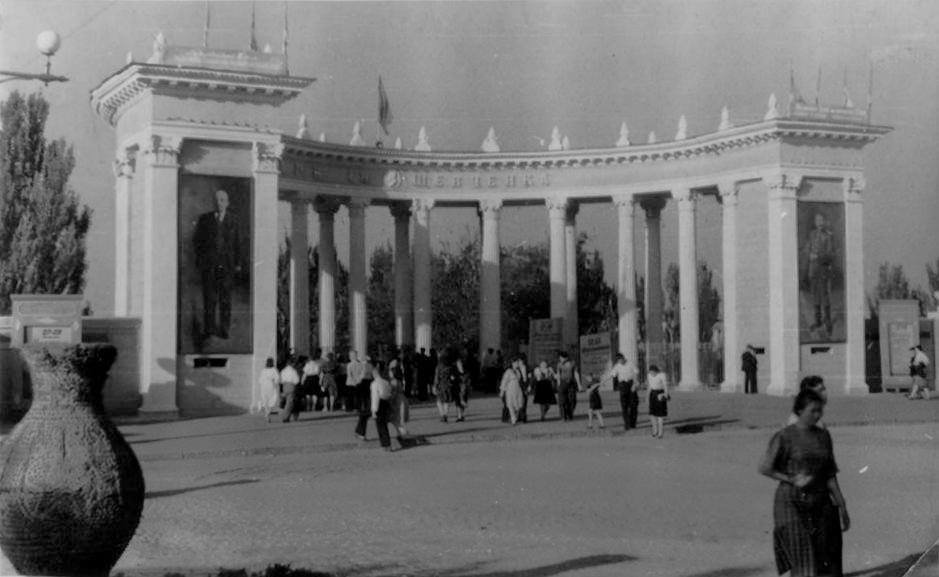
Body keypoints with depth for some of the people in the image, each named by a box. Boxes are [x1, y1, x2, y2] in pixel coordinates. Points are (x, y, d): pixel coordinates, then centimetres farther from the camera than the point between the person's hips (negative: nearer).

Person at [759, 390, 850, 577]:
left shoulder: (823, 435, 8)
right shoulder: (785, 436, -7)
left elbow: (830, 475, 11)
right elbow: (765, 468, -3)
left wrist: (842, 508, 8)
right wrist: (792, 480, -10)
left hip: (820, 503, 5)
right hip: (793, 503, -5)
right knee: (802, 561, -10)